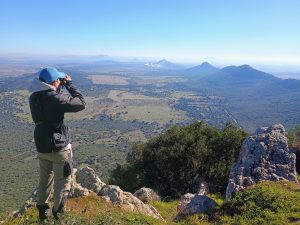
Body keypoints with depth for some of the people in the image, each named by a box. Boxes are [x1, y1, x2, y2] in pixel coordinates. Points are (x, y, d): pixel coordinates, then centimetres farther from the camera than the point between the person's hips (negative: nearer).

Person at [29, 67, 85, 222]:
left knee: (45, 180, 24)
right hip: (59, 147, -7)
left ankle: (43, 211, 40)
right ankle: (58, 214, 24)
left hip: (41, 147, 7)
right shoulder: (55, 98, -23)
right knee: (62, 183, 11)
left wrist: (59, 88, 8)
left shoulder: (33, 97, 0)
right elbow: (81, 104, -18)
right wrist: (69, 84, -10)